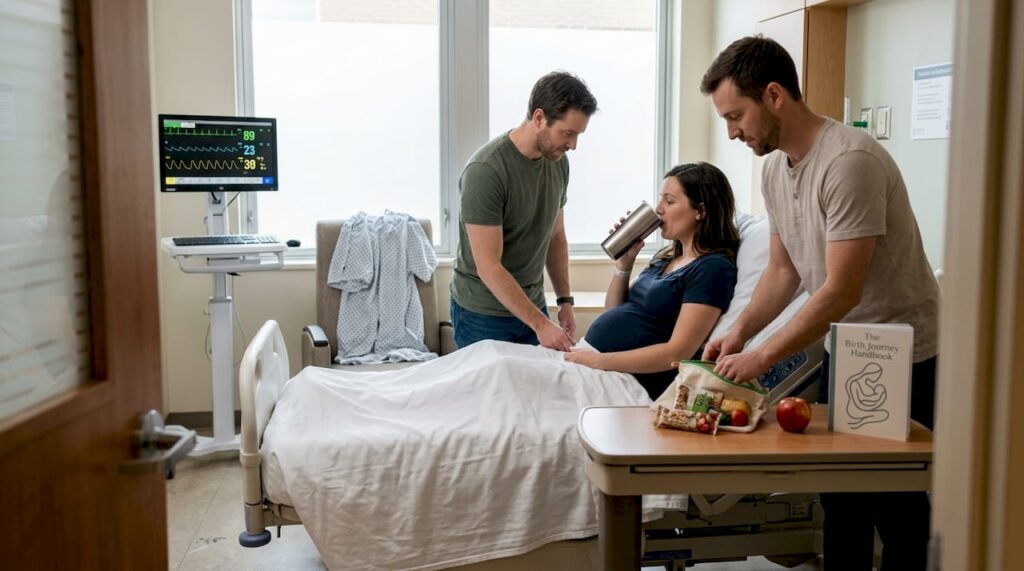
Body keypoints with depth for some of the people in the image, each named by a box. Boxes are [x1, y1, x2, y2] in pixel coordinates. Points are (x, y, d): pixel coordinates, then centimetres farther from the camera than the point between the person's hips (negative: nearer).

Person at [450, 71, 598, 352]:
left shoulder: (558, 161, -1)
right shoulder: (485, 170, -23)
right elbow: (488, 267, -24)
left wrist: (565, 301, 6)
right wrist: (539, 324, -26)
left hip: (532, 305, 6)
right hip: (483, 314, -6)